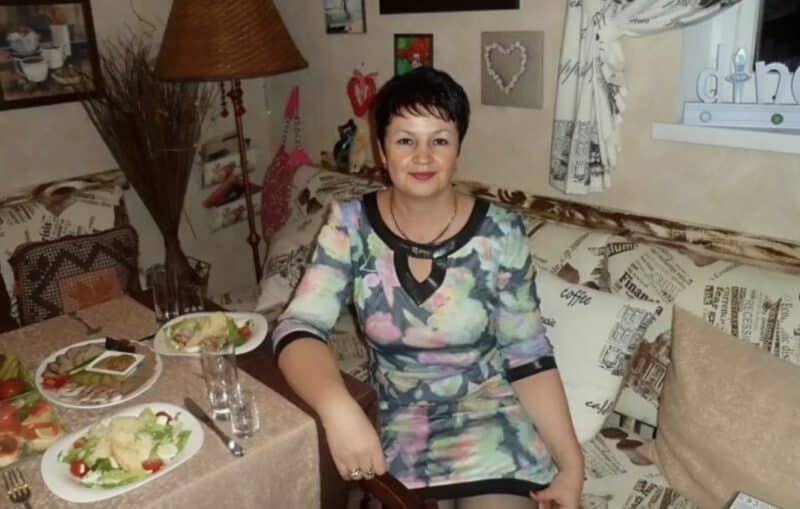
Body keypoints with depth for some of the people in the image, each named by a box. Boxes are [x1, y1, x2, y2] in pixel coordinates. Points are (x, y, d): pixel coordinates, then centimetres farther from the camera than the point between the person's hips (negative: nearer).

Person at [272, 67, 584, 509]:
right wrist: (339, 408, -38)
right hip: (395, 419, 1)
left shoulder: (500, 234, -12)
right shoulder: (350, 226, -11)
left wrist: (571, 464, -11)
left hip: (488, 413, 0)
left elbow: (528, 357, -7)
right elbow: (297, 330, -18)